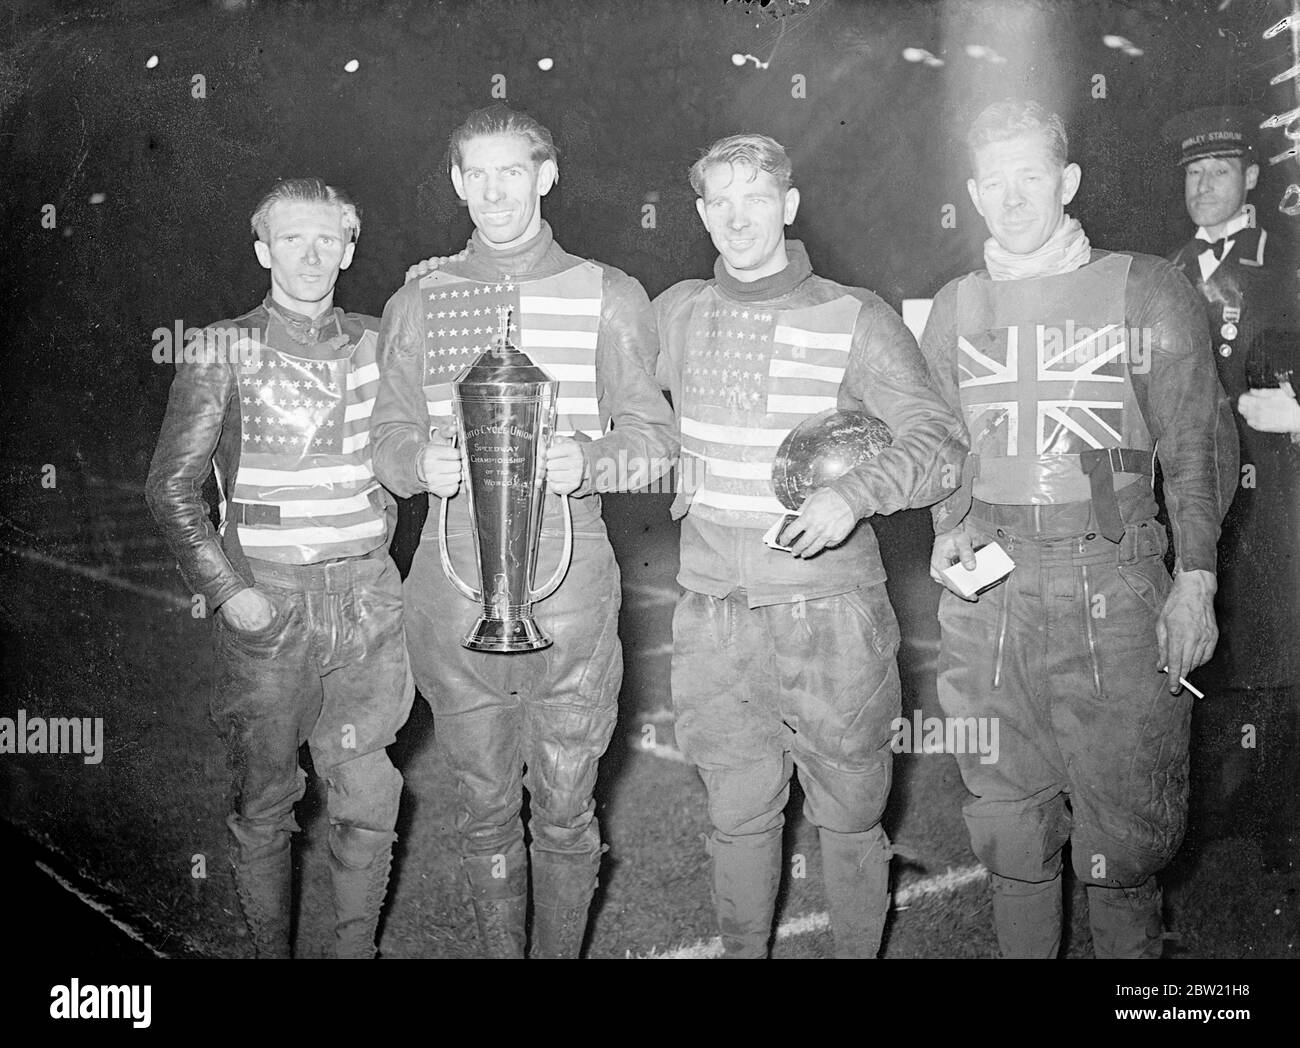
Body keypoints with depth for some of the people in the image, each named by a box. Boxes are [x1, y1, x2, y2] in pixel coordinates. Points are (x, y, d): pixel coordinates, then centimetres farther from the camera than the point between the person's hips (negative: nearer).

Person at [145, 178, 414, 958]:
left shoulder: (376, 345, 7)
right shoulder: (224, 351, -1)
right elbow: (174, 486, -1)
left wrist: (375, 537, 8)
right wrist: (227, 592, -9)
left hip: (366, 600, 2)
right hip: (267, 603, -2)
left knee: (368, 798, 6)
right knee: (265, 800, 6)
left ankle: (358, 945, 23)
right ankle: (271, 948, 23)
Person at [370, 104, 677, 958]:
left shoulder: (609, 297, 4)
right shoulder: (416, 304, 10)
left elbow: (654, 439, 3)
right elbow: (391, 435, 12)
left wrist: (588, 458, -17)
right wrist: (420, 461, -11)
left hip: (569, 579, -1)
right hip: (456, 584, 2)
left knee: (566, 808, 7)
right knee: (485, 806, 13)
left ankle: (561, 949, 27)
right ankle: (500, 947, 31)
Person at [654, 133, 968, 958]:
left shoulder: (856, 319, -4)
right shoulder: (676, 313, 7)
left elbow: (939, 443, -10)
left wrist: (853, 494, -27)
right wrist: (681, 483, 8)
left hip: (830, 613, -2)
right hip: (715, 617, 3)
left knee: (850, 816, 8)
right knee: (739, 815, 14)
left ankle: (860, 951, 28)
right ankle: (743, 949, 31)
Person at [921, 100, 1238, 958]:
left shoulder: (1149, 290, 2)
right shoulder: (955, 308, 11)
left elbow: (1198, 445, 4)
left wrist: (1196, 581, -3)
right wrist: (949, 528, 1)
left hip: (1113, 588, -3)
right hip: (987, 590, 3)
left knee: (1124, 834, 2)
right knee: (1012, 822, 11)